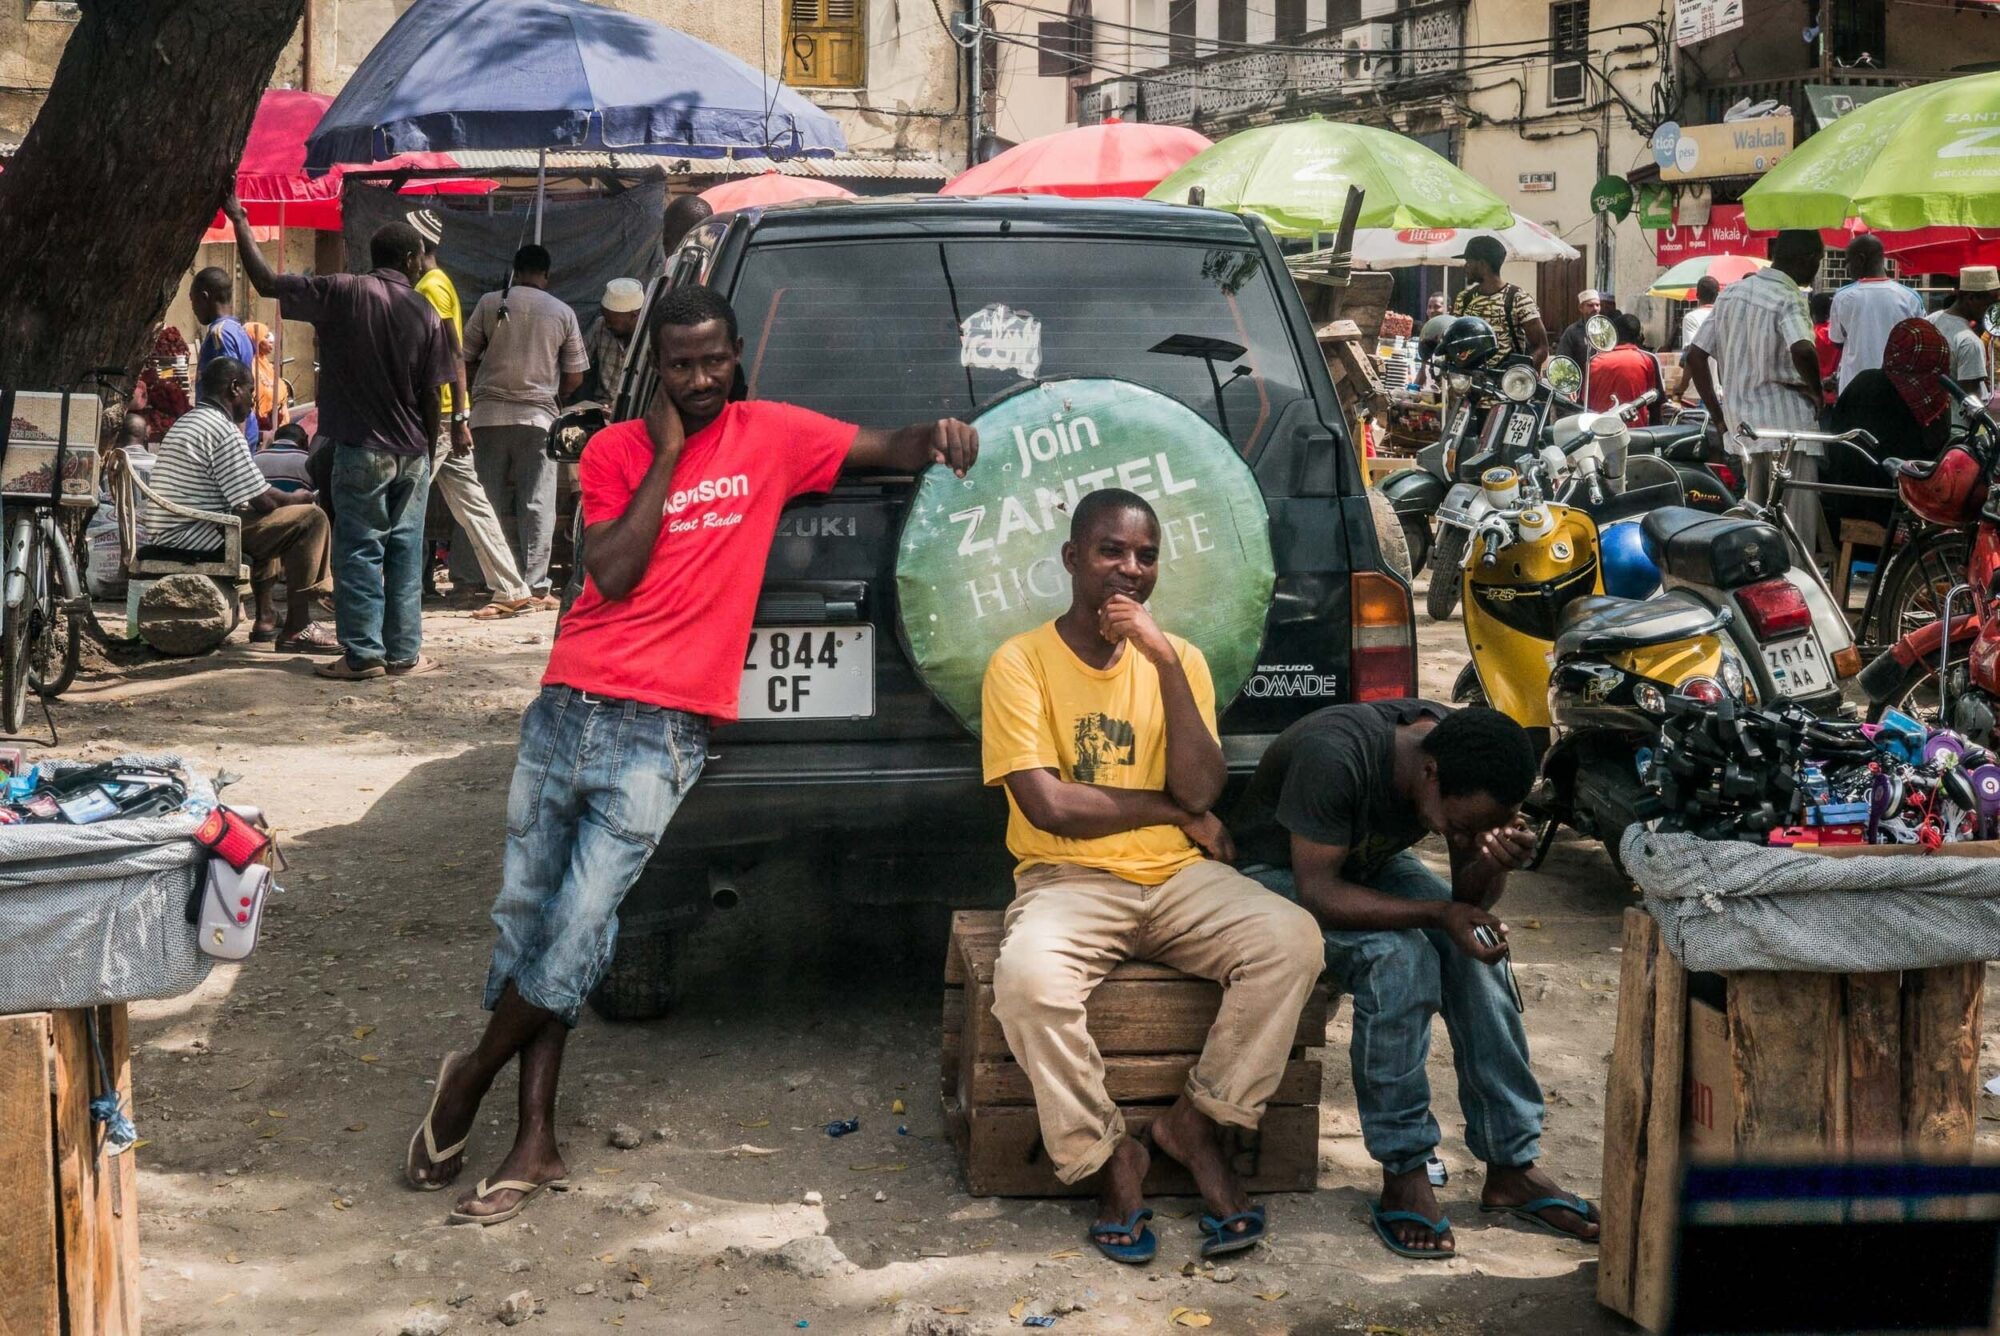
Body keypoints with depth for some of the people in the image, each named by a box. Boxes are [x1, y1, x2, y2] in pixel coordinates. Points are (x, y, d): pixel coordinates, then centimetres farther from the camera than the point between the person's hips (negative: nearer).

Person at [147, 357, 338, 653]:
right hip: (195, 536, -11)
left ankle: (265, 619, 31)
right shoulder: (224, 430, -14)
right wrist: (297, 498, 5)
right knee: (310, 518, -10)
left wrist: (286, 498, 23)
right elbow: (263, 501, -16)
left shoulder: (186, 423, 19)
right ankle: (297, 628, -8)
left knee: (269, 519, 33)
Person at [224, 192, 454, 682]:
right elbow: (432, 395, 1)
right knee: (405, 553, 9)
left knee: (359, 552, 2)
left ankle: (363, 654, 1)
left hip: (361, 451, -3)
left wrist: (239, 221, 3)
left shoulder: (342, 292, -6)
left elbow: (266, 282, -6)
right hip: (411, 453, 3)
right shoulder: (425, 313, 0)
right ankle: (404, 653, 11)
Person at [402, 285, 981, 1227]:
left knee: (579, 929, -11)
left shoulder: (774, 437, 6)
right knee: (525, 917, 4)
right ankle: (535, 1142, 14)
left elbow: (891, 451, 11)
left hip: (662, 732, -3)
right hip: (569, 708, 3)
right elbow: (613, 575, -6)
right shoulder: (616, 452, 7)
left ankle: (472, 1077, 14)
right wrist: (666, 454, -5)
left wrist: (937, 435, -12)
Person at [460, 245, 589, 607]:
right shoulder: (563, 313, 4)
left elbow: (466, 360, 6)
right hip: (538, 416, -1)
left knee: (492, 502, 7)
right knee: (536, 504, 1)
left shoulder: (490, 304, 3)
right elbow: (575, 377, 5)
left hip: (489, 414, 1)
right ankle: (535, 587, -3)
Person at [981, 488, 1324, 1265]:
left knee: (1291, 939, -24)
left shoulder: (1178, 658, 8)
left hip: (1178, 878, 4)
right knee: (1027, 977, -36)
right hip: (1068, 881, -3)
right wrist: (1173, 810, -4)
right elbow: (1047, 805, -13)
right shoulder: (1021, 661, -4)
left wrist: (1167, 664, -14)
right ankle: (1106, 1153, -11)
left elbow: (1201, 790, -6)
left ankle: (1196, 1124, -6)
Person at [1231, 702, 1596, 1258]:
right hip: (1281, 873, -6)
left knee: (1475, 950, -19)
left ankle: (1511, 1167, -10)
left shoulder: (1471, 762, -18)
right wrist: (1439, 913, -41)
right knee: (1397, 954, -31)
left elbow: (1469, 897, -10)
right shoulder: (1334, 754, -37)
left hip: (1373, 864, 6)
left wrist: (1494, 862, -33)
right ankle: (1403, 1176, -21)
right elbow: (1317, 892, -34)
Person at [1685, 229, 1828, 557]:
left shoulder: (1731, 292, 11)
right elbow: (1802, 351, -32)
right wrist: (1817, 393, -14)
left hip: (1743, 427, 8)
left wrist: (1717, 416, 15)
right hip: (1789, 427, -7)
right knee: (1795, 534, -5)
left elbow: (1695, 357, 12)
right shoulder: (1789, 299, -12)